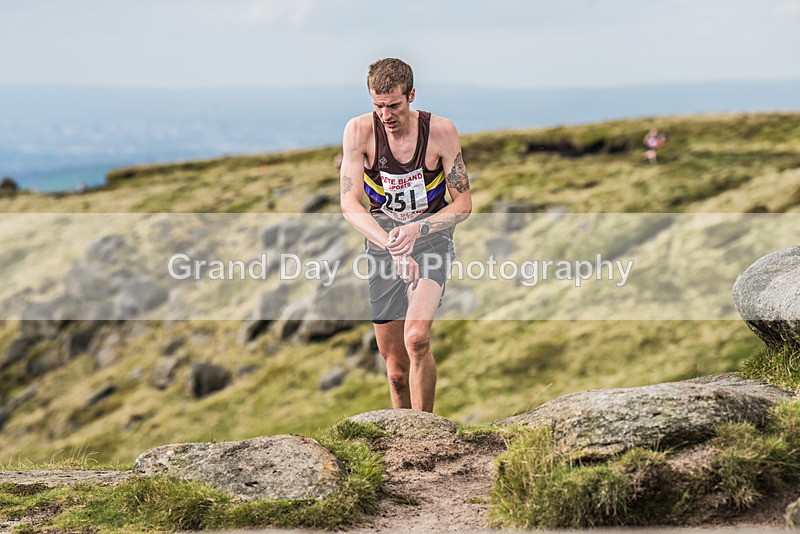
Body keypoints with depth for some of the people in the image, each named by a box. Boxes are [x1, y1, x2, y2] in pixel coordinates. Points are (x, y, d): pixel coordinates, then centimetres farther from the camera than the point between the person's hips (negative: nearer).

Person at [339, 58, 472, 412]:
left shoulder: (440, 131, -13)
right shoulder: (359, 131, -12)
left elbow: (463, 205, -7)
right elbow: (349, 204, -17)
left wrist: (416, 230, -24)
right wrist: (391, 245, -33)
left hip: (431, 238, -2)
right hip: (382, 242, 2)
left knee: (416, 338, -27)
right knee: (396, 370, 6)